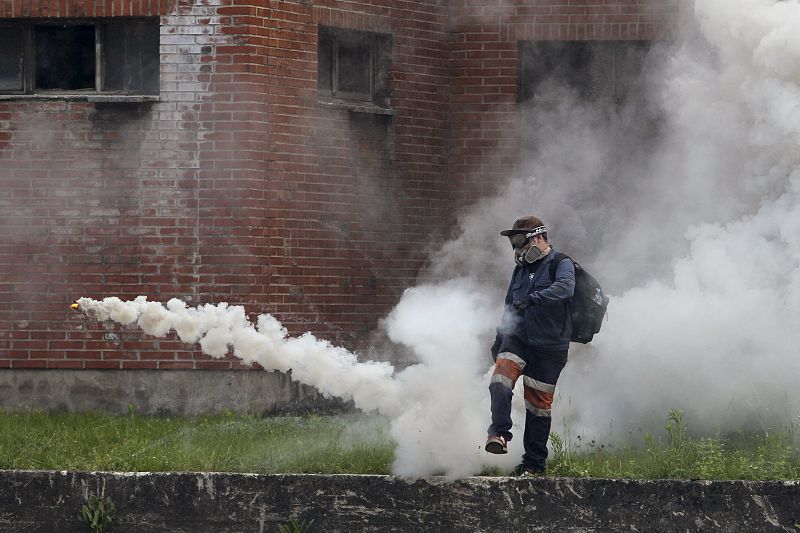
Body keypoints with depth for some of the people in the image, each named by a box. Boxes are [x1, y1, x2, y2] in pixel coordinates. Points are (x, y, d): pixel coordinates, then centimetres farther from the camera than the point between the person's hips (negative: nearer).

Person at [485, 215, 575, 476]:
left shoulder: (561, 264, -5)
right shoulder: (521, 269, 17)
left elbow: (565, 288, -27)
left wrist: (532, 299, -37)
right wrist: (499, 338, 24)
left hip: (549, 347, -5)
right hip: (518, 338, 5)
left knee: (539, 403, 1)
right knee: (500, 381, -25)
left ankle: (534, 463, 9)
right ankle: (499, 434, -32)